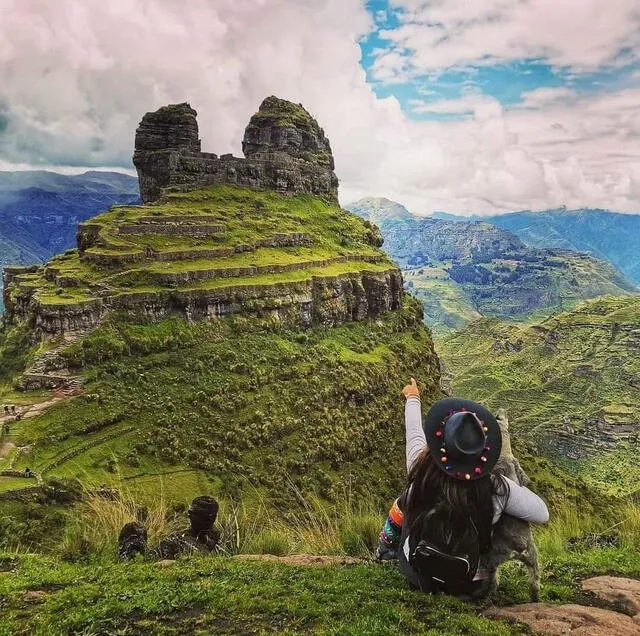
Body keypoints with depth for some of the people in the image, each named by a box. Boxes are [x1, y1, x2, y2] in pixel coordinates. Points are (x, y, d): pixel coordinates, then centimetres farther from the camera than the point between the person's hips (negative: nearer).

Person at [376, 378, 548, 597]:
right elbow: (542, 514, -13)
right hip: (468, 588, 0)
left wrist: (412, 398, 16)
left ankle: (387, 551, 50)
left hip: (414, 573, 1)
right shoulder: (497, 489, -28)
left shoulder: (421, 469, -25)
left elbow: (414, 431, -4)